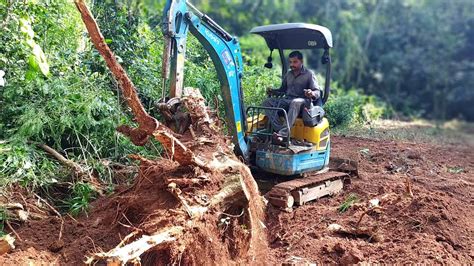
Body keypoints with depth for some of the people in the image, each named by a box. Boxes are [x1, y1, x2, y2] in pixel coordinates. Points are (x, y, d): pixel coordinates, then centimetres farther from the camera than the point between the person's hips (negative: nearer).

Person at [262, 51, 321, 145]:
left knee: (295, 103, -42)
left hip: (302, 101, -5)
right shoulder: (288, 75, 24)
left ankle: (283, 134, -52)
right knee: (267, 102, -20)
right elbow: (282, 90, 27)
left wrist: (312, 94, -26)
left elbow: (318, 92, -2)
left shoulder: (309, 74, 7)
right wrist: (272, 91, 5)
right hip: (286, 100, 6)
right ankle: (280, 129, -37)